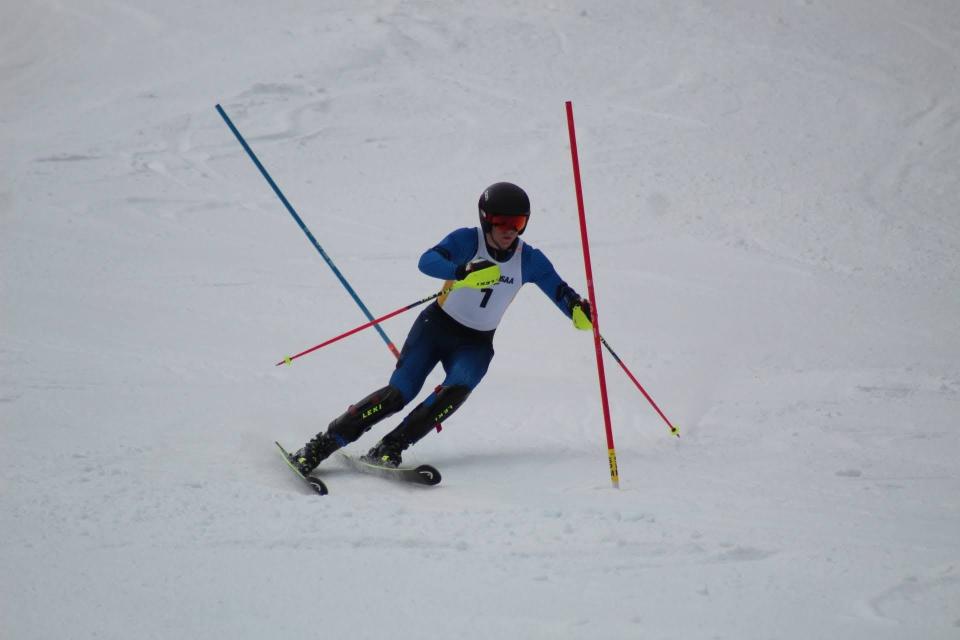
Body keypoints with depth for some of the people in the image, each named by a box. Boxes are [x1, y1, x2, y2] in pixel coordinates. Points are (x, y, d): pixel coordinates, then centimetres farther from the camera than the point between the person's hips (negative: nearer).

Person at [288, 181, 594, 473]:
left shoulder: (530, 260, -5)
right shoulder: (467, 240, -15)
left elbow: (559, 291, -1)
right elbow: (427, 261, -31)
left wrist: (578, 309, -25)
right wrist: (464, 272, -50)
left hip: (475, 344, 3)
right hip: (436, 327, -3)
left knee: (458, 388, -29)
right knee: (399, 392, -18)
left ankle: (389, 448, -27)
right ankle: (319, 447, -11)